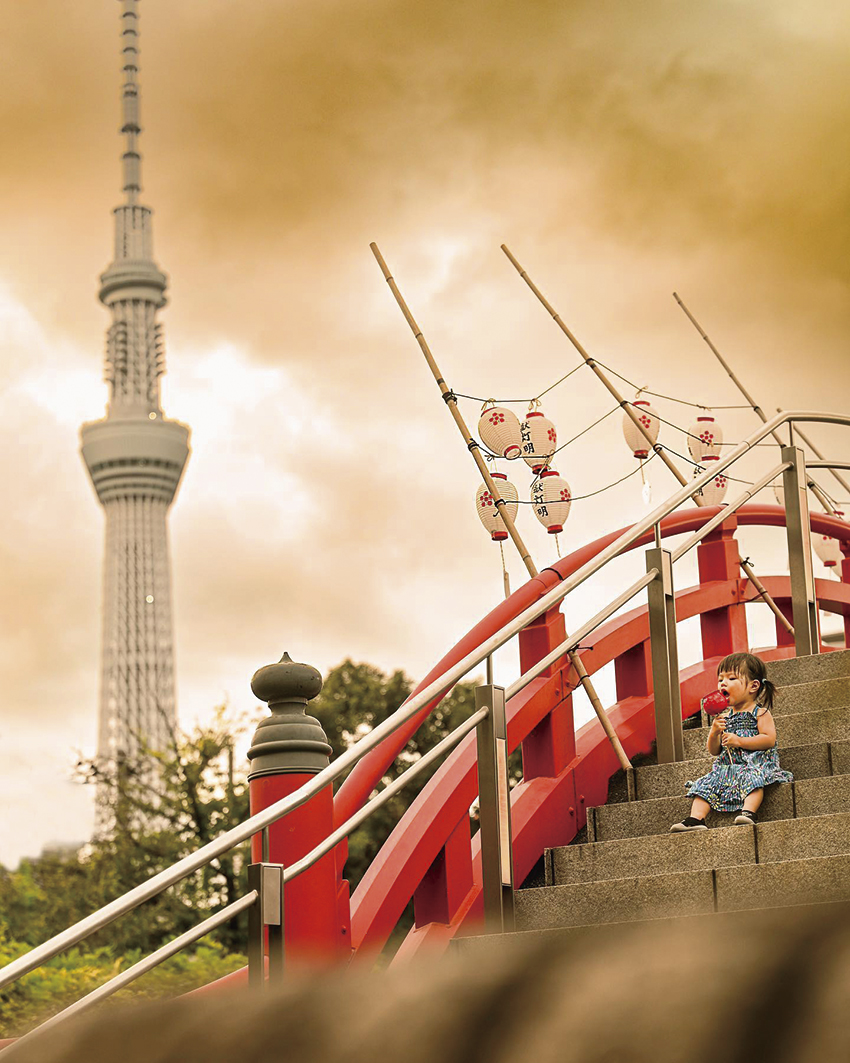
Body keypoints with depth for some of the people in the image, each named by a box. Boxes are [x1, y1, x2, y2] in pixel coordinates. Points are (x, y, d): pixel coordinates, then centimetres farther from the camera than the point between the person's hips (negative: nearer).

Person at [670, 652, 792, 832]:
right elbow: (714, 751, 15)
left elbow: (769, 739, -14)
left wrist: (739, 741, -17)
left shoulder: (759, 713, 1)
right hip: (728, 767, 6)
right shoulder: (724, 717, 16)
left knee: (752, 777, -37)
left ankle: (749, 811, -52)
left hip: (755, 763, -6)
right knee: (707, 783, -13)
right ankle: (696, 818, -25)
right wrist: (714, 732, -6)